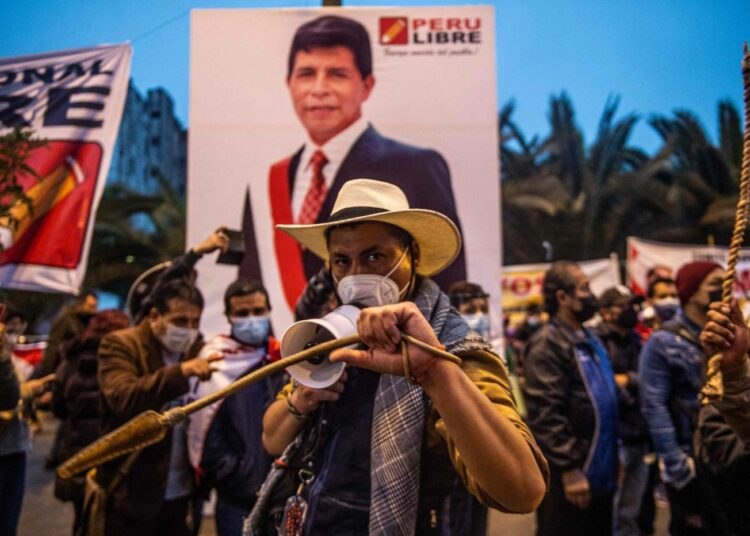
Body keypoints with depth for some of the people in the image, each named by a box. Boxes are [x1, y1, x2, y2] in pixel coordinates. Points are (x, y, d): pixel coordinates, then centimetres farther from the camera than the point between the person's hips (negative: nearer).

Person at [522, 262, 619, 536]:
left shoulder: (589, 339, 13)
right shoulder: (547, 343, -16)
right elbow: (546, 413, -23)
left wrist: (614, 456, 18)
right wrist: (569, 469, -21)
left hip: (600, 470, 9)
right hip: (569, 475, -9)